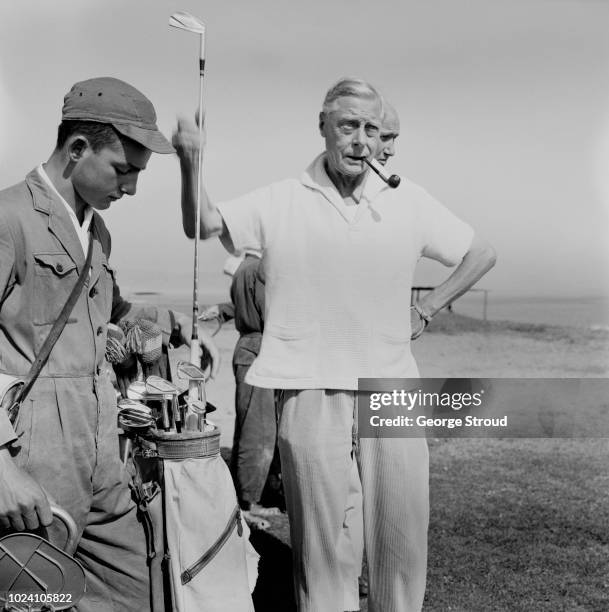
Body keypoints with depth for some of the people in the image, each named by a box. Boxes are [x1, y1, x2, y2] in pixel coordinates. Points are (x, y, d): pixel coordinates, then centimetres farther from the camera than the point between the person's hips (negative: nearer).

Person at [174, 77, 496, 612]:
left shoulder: (408, 202, 7)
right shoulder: (281, 202, 2)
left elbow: (482, 254, 16)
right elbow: (201, 225, -2)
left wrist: (424, 311, 9)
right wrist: (191, 162, -18)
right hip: (311, 392, -2)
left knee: (402, 532, 9)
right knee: (324, 536, 5)